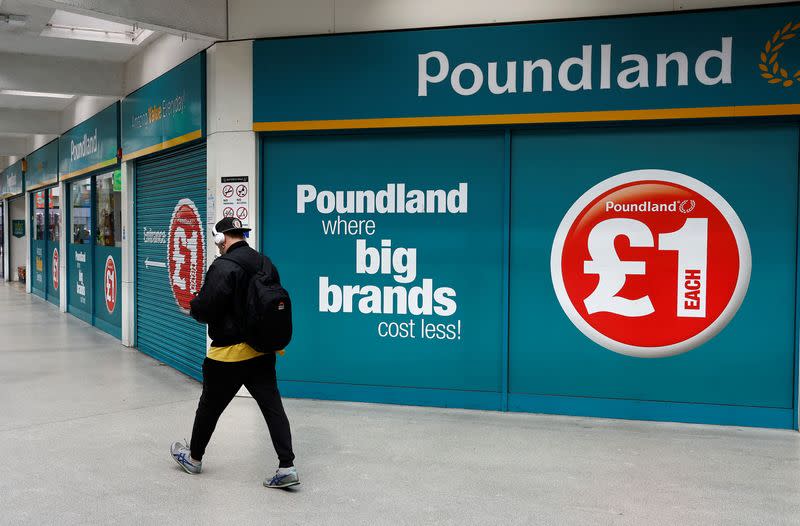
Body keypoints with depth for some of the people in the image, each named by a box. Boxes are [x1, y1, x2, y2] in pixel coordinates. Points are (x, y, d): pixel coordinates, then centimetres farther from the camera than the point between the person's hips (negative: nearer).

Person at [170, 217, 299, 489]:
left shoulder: (223, 267, -18)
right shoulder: (265, 263, 5)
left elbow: (204, 310, -18)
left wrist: (194, 304, 3)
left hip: (229, 353, -6)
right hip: (263, 351, 6)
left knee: (209, 406, 14)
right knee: (273, 406, 5)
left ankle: (194, 457, 35)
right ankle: (286, 466, 2)